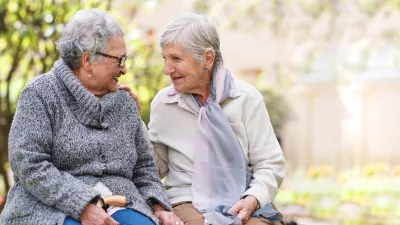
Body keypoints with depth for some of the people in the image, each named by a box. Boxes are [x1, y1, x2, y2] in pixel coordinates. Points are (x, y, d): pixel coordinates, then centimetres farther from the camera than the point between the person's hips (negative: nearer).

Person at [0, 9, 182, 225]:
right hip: (52, 207, -4)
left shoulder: (125, 103, 16)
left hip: (119, 206, 5)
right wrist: (83, 207, -20)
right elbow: (29, 164, -11)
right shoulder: (40, 94, 0)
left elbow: (143, 167, 22)